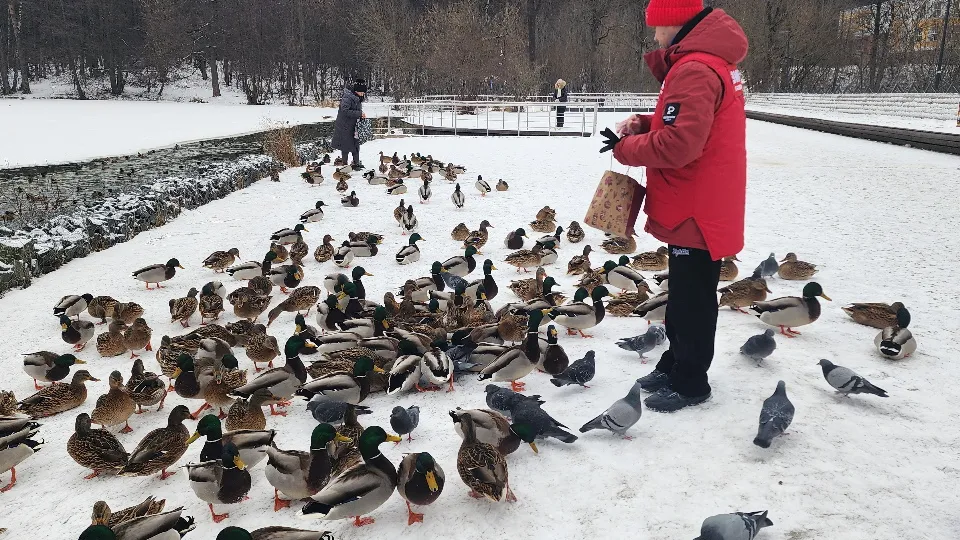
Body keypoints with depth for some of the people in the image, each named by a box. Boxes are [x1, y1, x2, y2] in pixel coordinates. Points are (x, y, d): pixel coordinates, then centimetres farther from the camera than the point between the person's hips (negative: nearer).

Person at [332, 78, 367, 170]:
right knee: (346, 145, 0)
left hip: (354, 126, 8)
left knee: (356, 144, 11)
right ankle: (345, 164, 10)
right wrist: (359, 114, -27)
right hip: (345, 126, -8)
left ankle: (356, 163, 19)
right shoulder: (347, 98, -20)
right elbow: (345, 111, -28)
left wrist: (361, 114, -1)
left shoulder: (358, 98, 8)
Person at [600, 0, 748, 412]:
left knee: (691, 299, 1)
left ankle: (690, 383, 14)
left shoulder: (695, 70, -22)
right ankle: (675, 366, 31)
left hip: (696, 211, -11)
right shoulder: (711, 60, 13)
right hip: (698, 206, 11)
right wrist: (644, 125, 3)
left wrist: (626, 148, -14)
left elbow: (678, 144, -29)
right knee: (683, 294, 19)